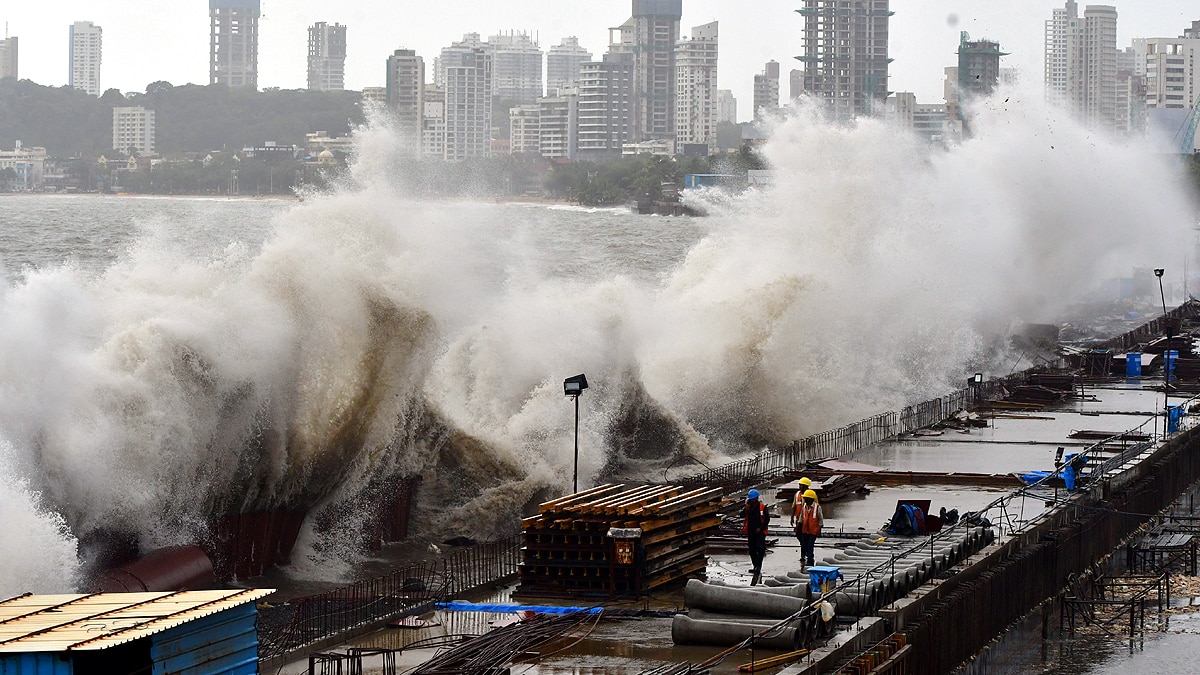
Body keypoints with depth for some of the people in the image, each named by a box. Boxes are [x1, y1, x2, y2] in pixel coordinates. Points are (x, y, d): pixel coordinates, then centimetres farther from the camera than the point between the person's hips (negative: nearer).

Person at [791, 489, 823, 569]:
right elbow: (801, 517, 16)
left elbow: (821, 519, -3)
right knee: (804, 545, 9)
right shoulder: (804, 506, 5)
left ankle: (810, 561, -1)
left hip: (813, 531, -5)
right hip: (805, 530, 5)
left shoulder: (817, 507, -10)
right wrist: (798, 526, 14)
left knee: (810, 546, -7)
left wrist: (819, 530, -5)